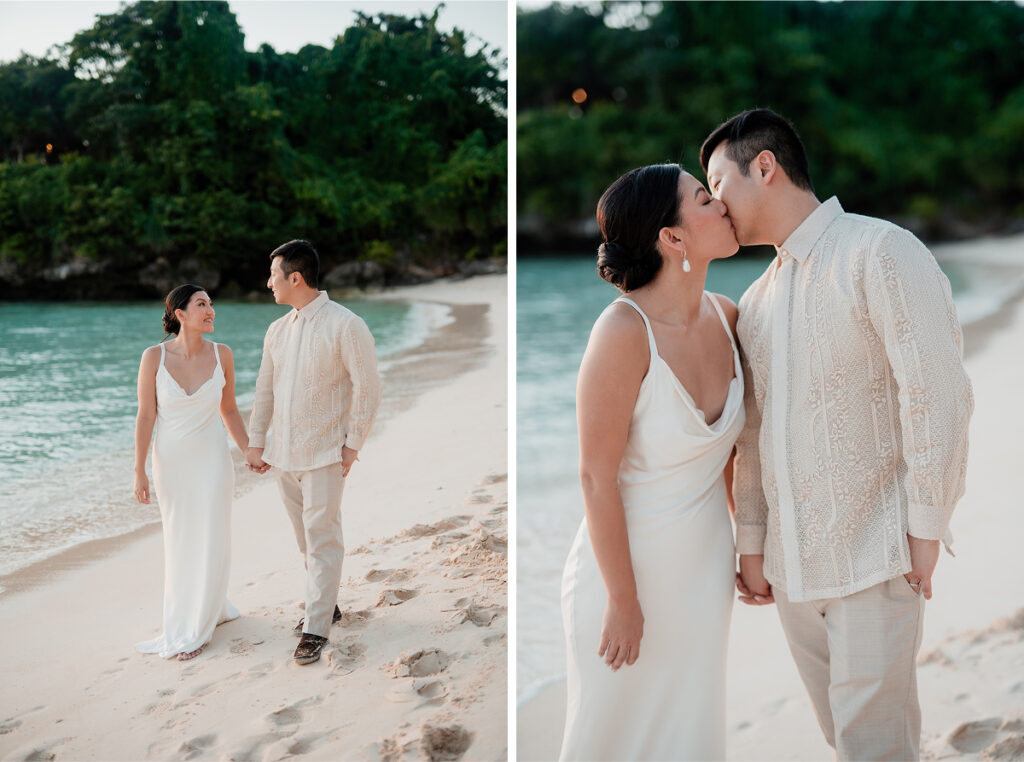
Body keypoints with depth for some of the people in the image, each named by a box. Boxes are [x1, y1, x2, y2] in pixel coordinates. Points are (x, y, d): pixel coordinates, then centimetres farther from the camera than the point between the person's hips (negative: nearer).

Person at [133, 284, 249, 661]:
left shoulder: (221, 355, -7)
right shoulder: (155, 357, -12)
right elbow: (146, 416, -8)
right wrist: (139, 471, -8)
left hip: (212, 460, 0)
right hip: (171, 463, 0)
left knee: (209, 541, 3)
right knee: (178, 540, 12)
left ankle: (194, 629, 20)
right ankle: (211, 608, 34)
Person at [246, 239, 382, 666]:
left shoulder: (345, 325, -11)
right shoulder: (277, 331, 9)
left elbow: (367, 388, -10)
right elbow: (264, 390, 15)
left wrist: (352, 446, -11)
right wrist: (256, 443, 10)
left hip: (323, 454, -6)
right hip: (283, 452, 6)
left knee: (321, 539, -3)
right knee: (306, 538, 14)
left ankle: (316, 629, 4)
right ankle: (325, 604, 29)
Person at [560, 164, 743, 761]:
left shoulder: (727, 317, -4)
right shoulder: (625, 331, -24)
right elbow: (598, 477, -20)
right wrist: (623, 600, -15)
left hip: (705, 570, 6)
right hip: (628, 568, -5)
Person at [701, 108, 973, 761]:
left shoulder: (879, 252, -8)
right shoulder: (757, 300, 14)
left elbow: (937, 393, -14)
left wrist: (925, 529, -15)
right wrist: (751, 542, 14)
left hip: (874, 554, -6)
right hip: (791, 559, 7)